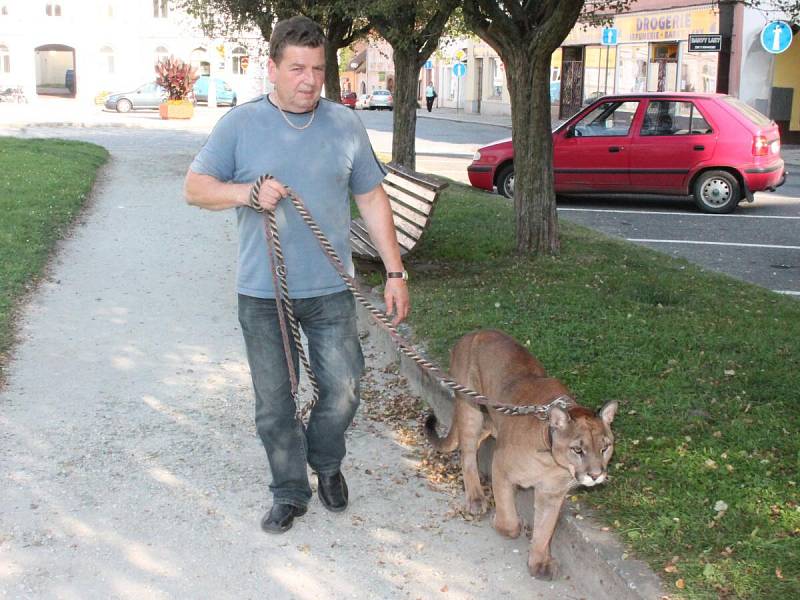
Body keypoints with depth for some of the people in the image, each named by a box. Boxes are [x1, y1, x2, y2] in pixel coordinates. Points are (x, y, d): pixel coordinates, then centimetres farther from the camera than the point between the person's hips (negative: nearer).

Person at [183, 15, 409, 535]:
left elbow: (372, 200, 8)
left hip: (331, 291, 1)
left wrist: (395, 272, 4)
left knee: (343, 391, 4)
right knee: (275, 402, 8)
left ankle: (326, 464, 33)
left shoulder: (346, 124, 3)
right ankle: (290, 492, 26)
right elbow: (195, 186, 0)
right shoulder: (241, 123, -2)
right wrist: (248, 193, -20)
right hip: (263, 296, -1)